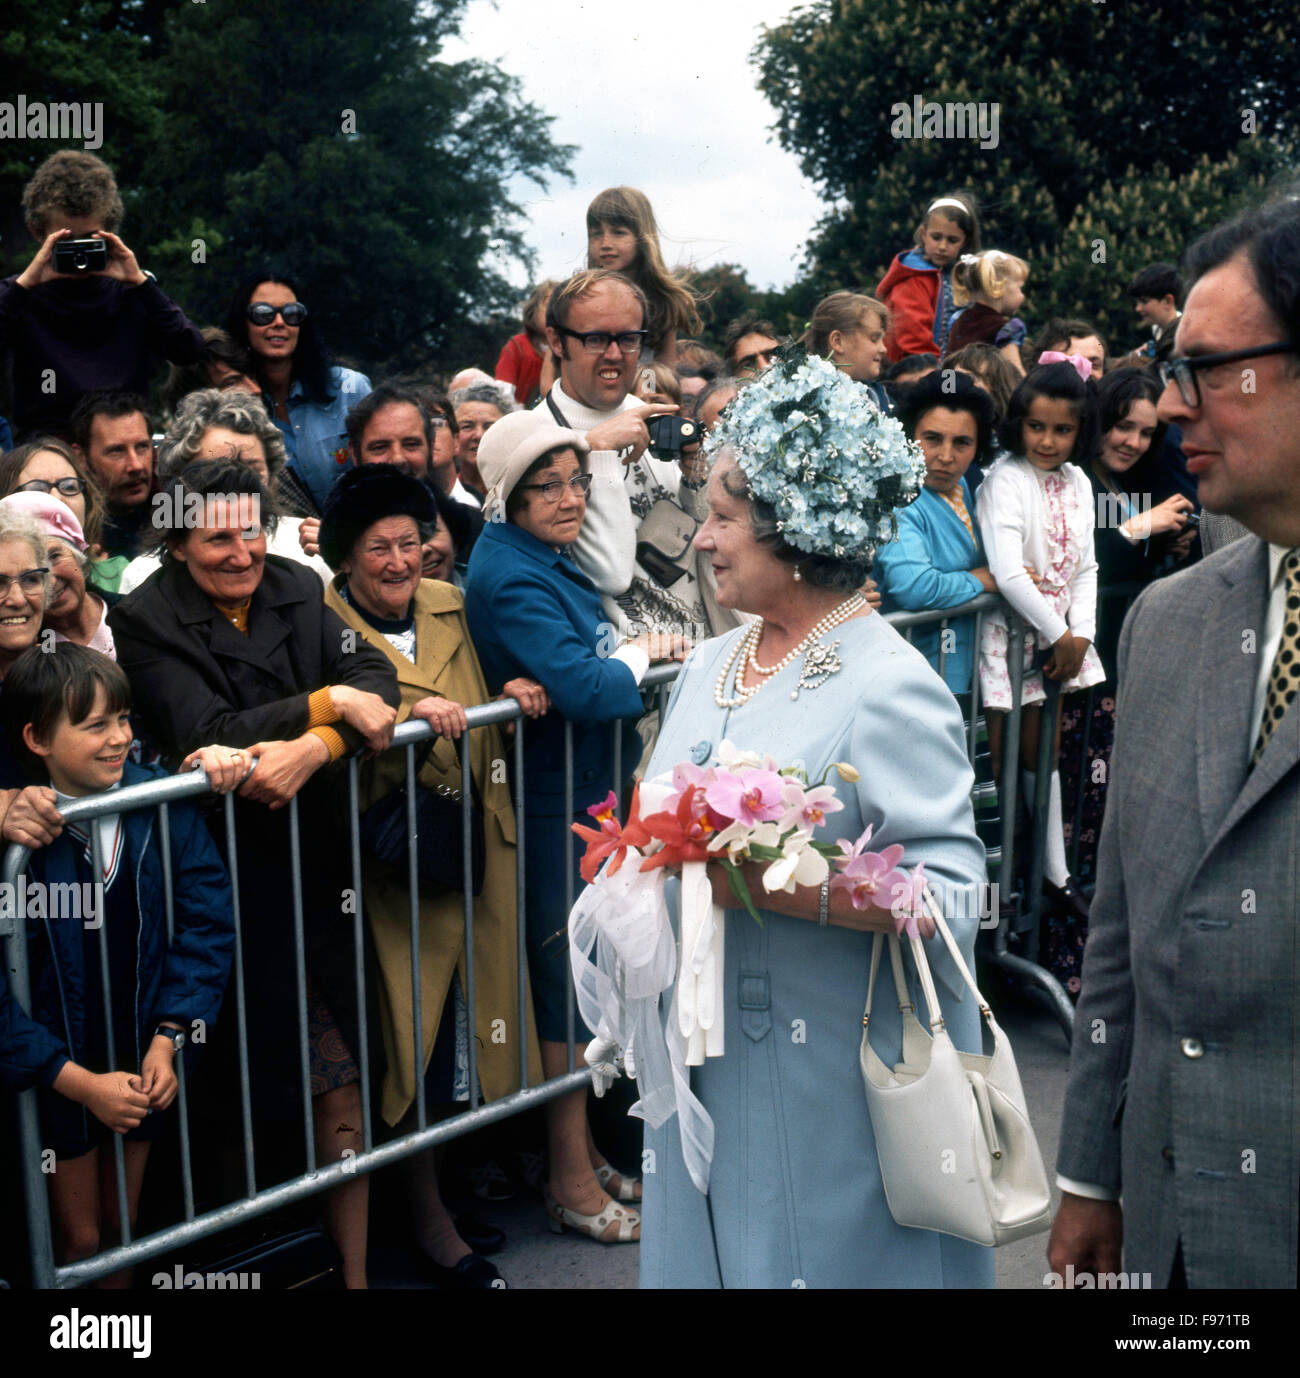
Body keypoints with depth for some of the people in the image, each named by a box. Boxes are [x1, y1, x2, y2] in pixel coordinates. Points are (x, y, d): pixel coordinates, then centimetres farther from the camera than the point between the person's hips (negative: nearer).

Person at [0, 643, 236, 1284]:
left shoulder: (162, 804, -12)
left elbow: (206, 923, -7)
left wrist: (170, 1038, -14)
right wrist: (80, 1082, -21)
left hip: (146, 1060, 3)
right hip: (55, 1074, -3)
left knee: (124, 1229, 20)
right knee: (80, 1240, 12)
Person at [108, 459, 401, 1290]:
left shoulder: (297, 589, 8)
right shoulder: (147, 620, -5)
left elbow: (375, 677, -4)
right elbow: (207, 736, -17)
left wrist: (314, 747, -21)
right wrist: (329, 703, -17)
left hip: (319, 868, 4)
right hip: (229, 873, -4)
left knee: (342, 1090, 5)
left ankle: (355, 1266, 18)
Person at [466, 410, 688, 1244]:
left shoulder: (549, 560, 11)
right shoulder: (511, 576, -19)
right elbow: (586, 689, -27)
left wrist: (634, 657, 0)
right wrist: (640, 656, -9)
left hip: (593, 792, 9)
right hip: (554, 807, -9)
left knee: (580, 972, 17)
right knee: (567, 976, 0)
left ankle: (584, 1152, 31)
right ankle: (573, 1184, 13)